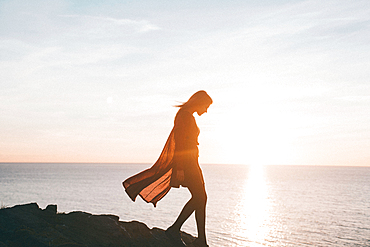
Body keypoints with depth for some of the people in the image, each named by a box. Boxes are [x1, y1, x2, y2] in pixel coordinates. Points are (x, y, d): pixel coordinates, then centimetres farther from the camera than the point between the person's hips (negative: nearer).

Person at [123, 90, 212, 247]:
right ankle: (174, 229, -1)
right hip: (184, 162, -10)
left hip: (190, 162, 10)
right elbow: (179, 142, -18)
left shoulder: (189, 117, 20)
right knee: (200, 197, -11)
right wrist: (180, 168, -23)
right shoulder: (184, 115, -11)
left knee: (200, 198, 6)